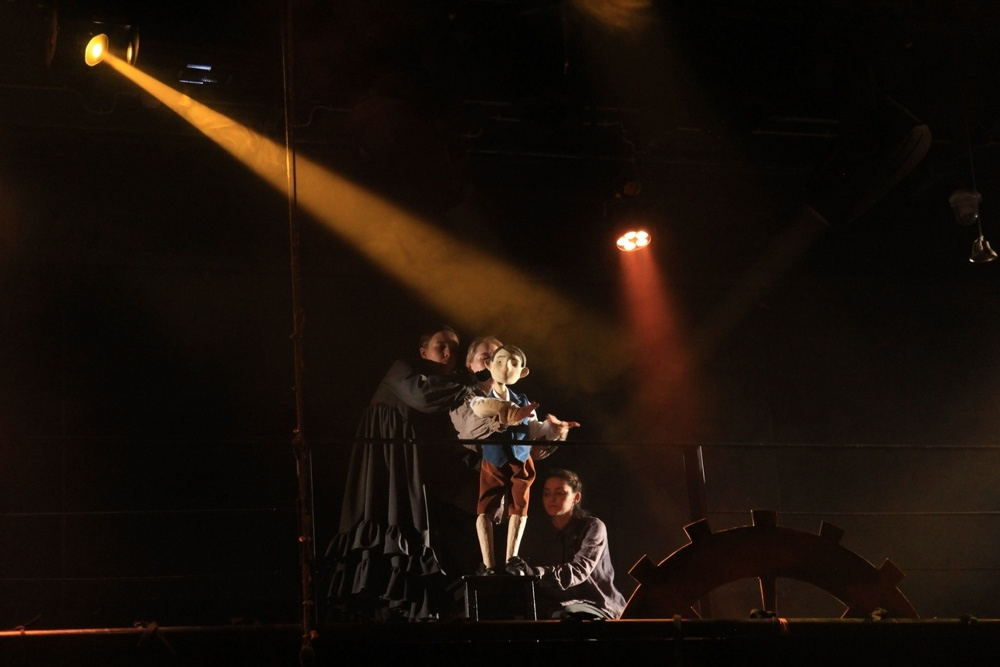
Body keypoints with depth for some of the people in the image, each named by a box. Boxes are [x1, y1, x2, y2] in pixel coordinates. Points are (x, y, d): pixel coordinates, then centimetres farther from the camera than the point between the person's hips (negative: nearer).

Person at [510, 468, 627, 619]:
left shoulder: (593, 527, -2)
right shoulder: (536, 538, 15)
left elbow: (578, 571, -21)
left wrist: (535, 573, -39)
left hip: (595, 607, -4)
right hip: (555, 609, 4)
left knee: (560, 617, -37)